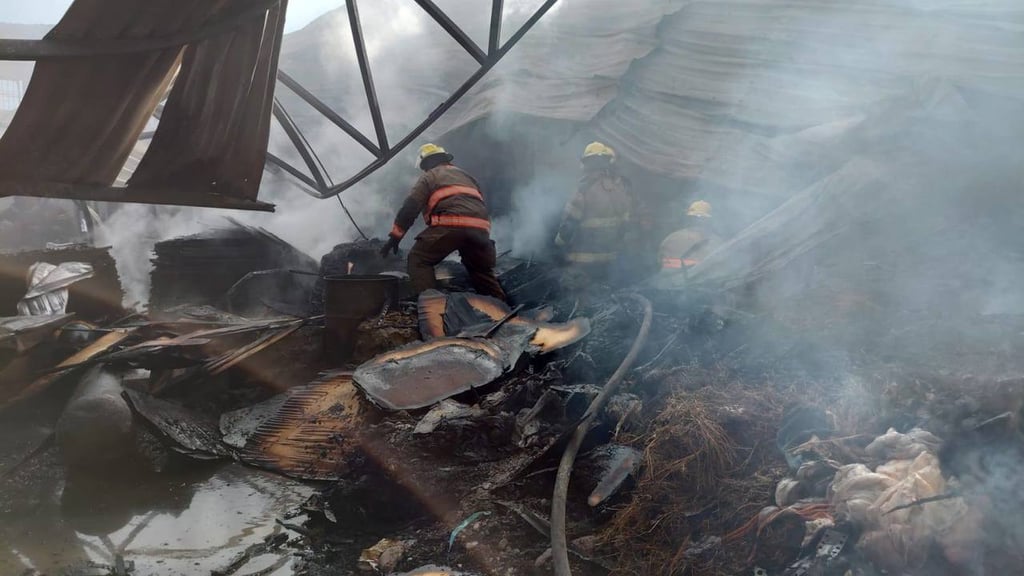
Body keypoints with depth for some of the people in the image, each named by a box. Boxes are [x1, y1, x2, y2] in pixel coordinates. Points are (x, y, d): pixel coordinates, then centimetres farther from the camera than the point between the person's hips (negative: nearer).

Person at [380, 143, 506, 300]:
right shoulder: (466, 176, 37)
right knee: (482, 270, 23)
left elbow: (410, 206, 8)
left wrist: (395, 236, 9)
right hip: (480, 228, 6)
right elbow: (480, 205, 34)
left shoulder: (429, 176, 18)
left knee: (419, 259, 6)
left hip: (451, 225, -6)